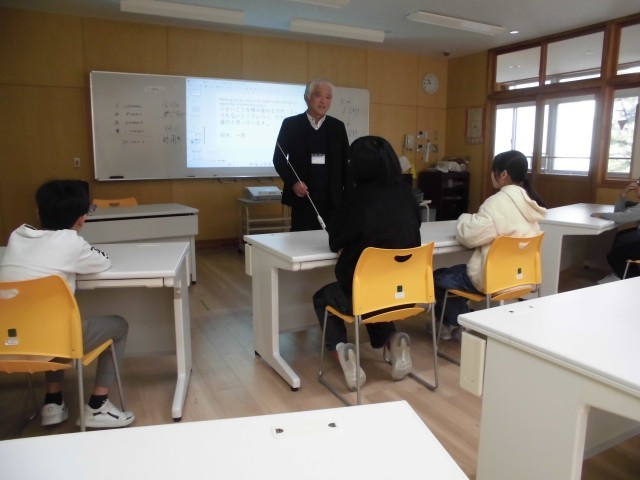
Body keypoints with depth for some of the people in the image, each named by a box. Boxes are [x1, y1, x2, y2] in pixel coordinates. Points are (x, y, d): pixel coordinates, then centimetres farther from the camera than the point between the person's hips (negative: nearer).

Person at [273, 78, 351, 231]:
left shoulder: (338, 126, 9)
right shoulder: (290, 124, 2)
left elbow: (346, 163, 10)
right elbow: (279, 158, 3)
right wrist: (292, 182, -13)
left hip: (332, 199, 2)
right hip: (303, 197, -2)